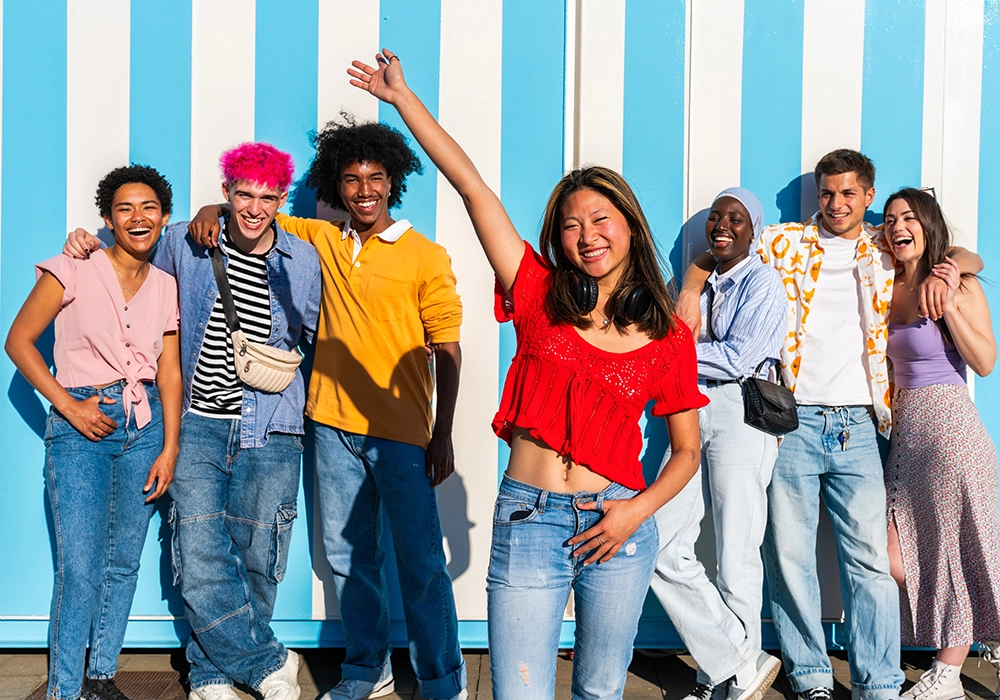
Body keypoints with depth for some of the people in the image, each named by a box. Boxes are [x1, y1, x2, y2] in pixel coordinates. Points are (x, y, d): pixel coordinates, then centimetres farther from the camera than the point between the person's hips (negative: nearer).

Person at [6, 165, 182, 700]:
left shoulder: (166, 287, 8)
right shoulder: (73, 271, -4)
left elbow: (169, 371, 9)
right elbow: (19, 341, -3)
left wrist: (169, 448, 3)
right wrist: (68, 405, -9)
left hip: (144, 424, 4)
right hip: (81, 425, -4)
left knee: (124, 562, 10)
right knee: (80, 568, -7)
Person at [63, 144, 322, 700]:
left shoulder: (303, 261, 3)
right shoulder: (185, 244, 3)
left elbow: (318, 337, 16)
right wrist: (91, 243, 6)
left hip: (269, 431, 0)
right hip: (198, 424, 0)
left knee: (257, 560, 5)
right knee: (200, 560, -8)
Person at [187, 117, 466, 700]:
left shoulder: (426, 257, -3)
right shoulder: (322, 240, 7)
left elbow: (447, 349, -4)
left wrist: (443, 437, -7)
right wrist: (215, 210, -2)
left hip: (401, 434, -4)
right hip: (335, 427, 4)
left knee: (421, 564, 1)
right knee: (350, 555, 14)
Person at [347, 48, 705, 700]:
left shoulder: (668, 337, 3)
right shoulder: (540, 296, 1)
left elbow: (687, 450, 9)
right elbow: (472, 185, -3)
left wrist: (638, 510, -7)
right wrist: (402, 97, -4)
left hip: (616, 524, 1)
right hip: (528, 518, -1)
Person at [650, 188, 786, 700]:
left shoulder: (762, 281, 0)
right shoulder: (701, 286, 22)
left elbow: (739, 358, -12)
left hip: (739, 414, -7)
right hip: (692, 416, 7)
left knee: (736, 558, -1)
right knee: (663, 551, -3)